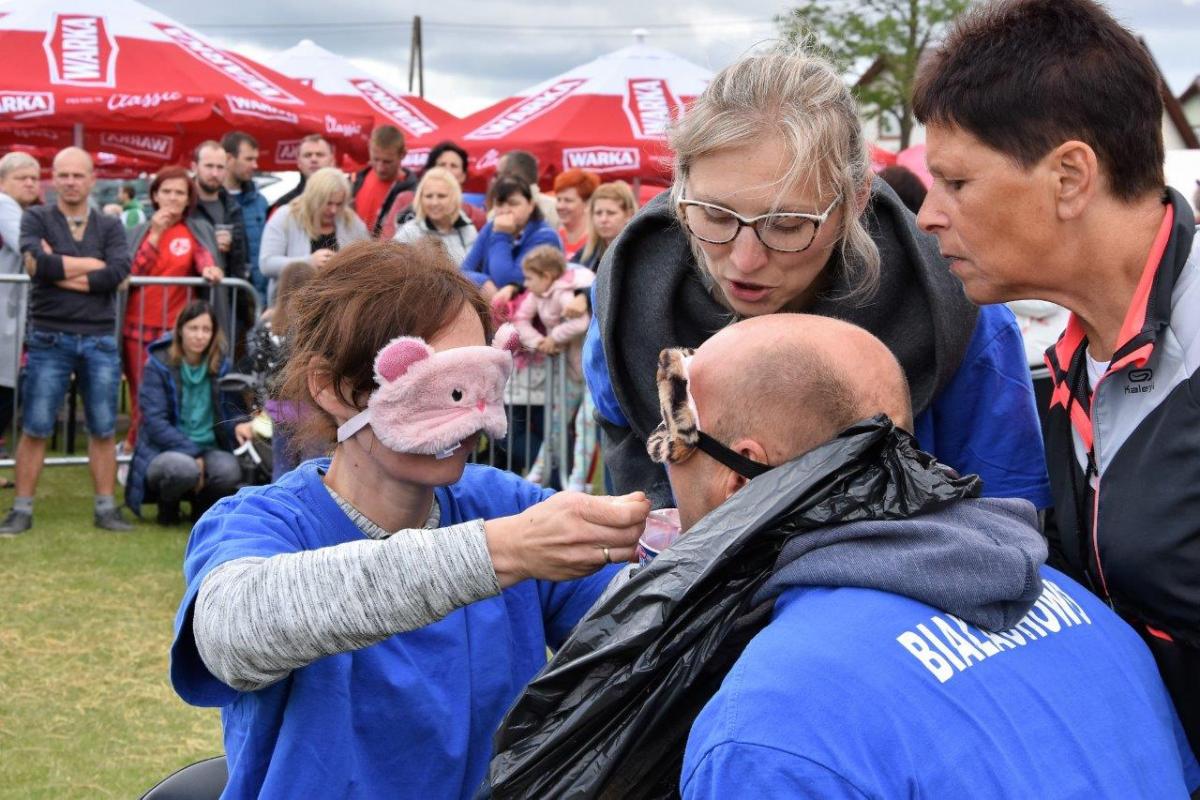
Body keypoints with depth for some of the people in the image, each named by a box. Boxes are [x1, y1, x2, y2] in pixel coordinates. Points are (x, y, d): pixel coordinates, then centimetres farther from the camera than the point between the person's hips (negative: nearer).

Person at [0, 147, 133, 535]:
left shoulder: (110, 226, 9)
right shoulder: (36, 219, 4)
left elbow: (119, 272, -9)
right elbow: (38, 263, -15)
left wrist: (61, 274, -9)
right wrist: (92, 264, -7)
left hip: (100, 340, 2)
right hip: (49, 339, -2)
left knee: (104, 429, 5)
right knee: (34, 429, 0)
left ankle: (105, 507, 14)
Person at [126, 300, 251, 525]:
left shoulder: (221, 365, 5)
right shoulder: (158, 365, -6)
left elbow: (231, 409, 9)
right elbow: (155, 422, -12)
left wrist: (237, 426, -17)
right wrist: (191, 453, -22)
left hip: (209, 449, 3)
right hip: (164, 452, -3)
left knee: (229, 470, -31)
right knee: (184, 468, -38)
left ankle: (202, 504, 5)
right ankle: (167, 507, -1)